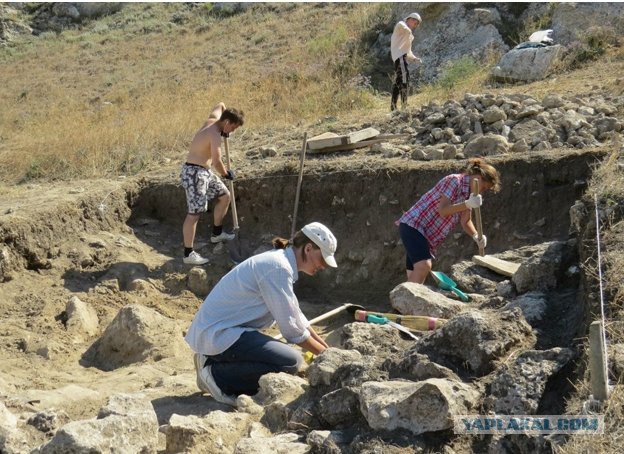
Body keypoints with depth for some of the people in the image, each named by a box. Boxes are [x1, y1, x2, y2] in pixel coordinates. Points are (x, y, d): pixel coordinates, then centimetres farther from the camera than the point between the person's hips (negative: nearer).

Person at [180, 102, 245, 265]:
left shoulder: (212, 119, 4)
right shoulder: (215, 135, -22)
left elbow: (221, 105, 27)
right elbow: (217, 162, -28)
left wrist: (224, 132, 25)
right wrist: (226, 174, -9)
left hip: (204, 171, 10)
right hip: (194, 172, -10)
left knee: (225, 196, 19)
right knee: (194, 213, -9)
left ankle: (217, 233, 33)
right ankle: (188, 254, -6)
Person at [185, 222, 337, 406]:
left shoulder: (280, 260, 13)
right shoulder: (278, 268, -19)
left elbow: (296, 316, 21)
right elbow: (291, 327, -17)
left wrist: (326, 348, 20)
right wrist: (325, 354, -4)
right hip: (218, 334, -11)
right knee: (291, 362, -20)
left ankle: (215, 363, 13)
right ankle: (217, 374, -8)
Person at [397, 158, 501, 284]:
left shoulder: (468, 193, 13)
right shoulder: (454, 180, -14)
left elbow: (465, 221, 18)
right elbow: (442, 210, -21)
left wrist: (476, 236, 0)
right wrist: (468, 204, -31)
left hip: (427, 237, 10)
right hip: (412, 225, -9)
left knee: (415, 275, 7)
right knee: (423, 266, -26)